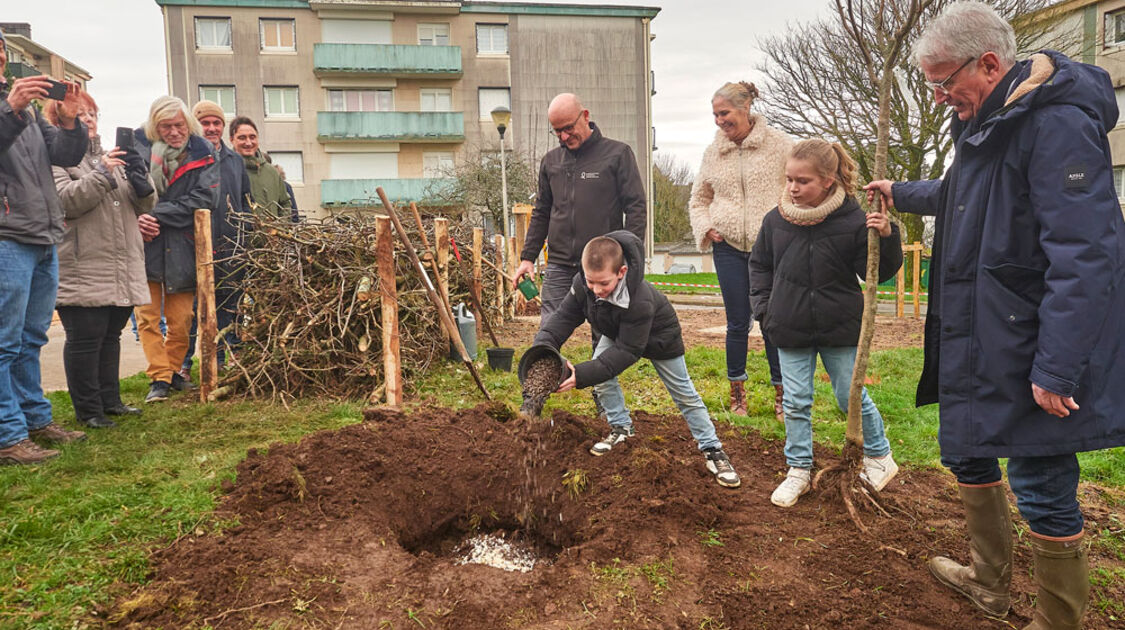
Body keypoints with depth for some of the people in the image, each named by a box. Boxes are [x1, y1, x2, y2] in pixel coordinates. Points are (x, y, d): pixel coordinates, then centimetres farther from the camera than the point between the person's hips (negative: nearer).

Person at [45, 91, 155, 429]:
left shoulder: (111, 157, 19)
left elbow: (144, 207, 15)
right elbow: (64, 201, -14)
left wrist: (141, 180, -5)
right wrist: (101, 175, -22)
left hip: (123, 271, 6)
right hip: (82, 271, -6)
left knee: (111, 335, 14)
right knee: (85, 338, -2)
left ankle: (110, 399, 24)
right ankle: (88, 409, 8)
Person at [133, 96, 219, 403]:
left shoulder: (202, 153, 0)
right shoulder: (137, 146, 2)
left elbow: (205, 197, -9)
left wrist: (158, 215, -14)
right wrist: (136, 219, -16)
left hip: (182, 248, 0)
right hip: (143, 245, 0)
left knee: (181, 319, 4)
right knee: (147, 316, 0)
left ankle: (172, 370, 23)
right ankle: (159, 378, 8)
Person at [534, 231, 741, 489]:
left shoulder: (640, 301, -46)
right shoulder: (583, 283, -32)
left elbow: (627, 351, -42)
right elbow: (565, 316, -25)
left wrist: (581, 375, -50)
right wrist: (544, 345, -46)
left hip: (657, 336, -5)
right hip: (616, 332, 5)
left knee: (684, 393, 1)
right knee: (601, 374, -10)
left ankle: (713, 450, 14)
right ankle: (621, 427, 13)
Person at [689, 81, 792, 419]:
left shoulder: (778, 144, -2)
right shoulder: (713, 151, 8)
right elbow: (699, 198, 19)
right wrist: (705, 227, 2)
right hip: (729, 248, 2)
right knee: (737, 323, 7)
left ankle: (781, 395, 17)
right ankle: (737, 393, 21)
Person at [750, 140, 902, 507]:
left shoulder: (851, 220, -13)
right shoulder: (776, 219, -4)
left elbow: (877, 272, -8)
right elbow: (759, 264, 11)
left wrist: (886, 238, -25)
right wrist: (764, 308, 4)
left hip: (839, 329, -2)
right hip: (790, 330, 2)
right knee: (796, 403, 8)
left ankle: (879, 455, 35)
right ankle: (799, 470, 23)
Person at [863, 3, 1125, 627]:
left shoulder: (1057, 124, -20)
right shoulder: (986, 123, 11)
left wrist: (1056, 369, -26)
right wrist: (901, 194, 48)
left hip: (1028, 351, -10)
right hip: (977, 339, 10)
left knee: (1039, 485, 0)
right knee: (966, 450, 20)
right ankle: (988, 578, 41)